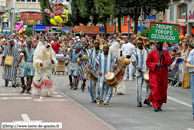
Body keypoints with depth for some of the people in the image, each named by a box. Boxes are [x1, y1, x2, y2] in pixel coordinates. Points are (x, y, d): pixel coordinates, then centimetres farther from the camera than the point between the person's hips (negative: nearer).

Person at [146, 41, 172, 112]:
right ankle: (156, 106, -16)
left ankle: (159, 105, 20)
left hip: (163, 74, 3)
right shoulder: (152, 53, 2)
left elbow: (169, 62, 2)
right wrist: (155, 64, -15)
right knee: (155, 89, -16)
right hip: (154, 73, -3)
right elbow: (148, 63, 0)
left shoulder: (165, 52, 9)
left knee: (162, 90, 6)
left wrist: (164, 57, -14)